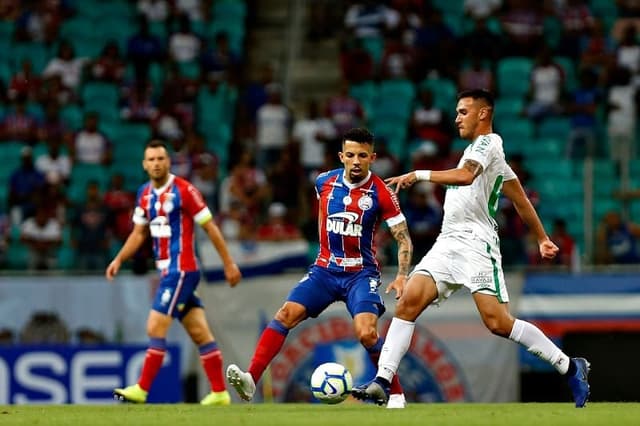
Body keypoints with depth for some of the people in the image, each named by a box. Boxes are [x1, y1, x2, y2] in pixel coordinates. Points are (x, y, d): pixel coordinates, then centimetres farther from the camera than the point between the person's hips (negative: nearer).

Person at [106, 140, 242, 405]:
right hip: (167, 271, 7)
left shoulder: (183, 191, -11)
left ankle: (141, 389, -4)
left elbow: (210, 228, -8)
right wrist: (119, 259, 5)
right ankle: (219, 393, 10)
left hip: (181, 270, -7)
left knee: (155, 328, -10)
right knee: (200, 333, 8)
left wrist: (229, 264, -6)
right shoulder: (145, 194, 10)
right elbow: (139, 233, 19)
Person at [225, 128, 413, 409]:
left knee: (366, 333, -23)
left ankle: (396, 395, -3)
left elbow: (403, 239, -9)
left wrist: (402, 275, -23)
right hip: (324, 269, 4)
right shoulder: (325, 183, 0)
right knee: (286, 314, -17)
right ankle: (250, 379, -23)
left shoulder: (380, 193, -11)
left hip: (361, 273, -4)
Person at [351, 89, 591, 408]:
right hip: (448, 242, 9)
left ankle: (570, 368, -3)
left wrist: (419, 175, -26)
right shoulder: (477, 150, 25)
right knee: (408, 302, -10)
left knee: (498, 322, -16)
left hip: (476, 244, -9)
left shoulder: (488, 142, -4)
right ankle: (381, 383, -17)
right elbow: (521, 200, 31)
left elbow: (465, 175, -24)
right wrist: (541, 238, 36)